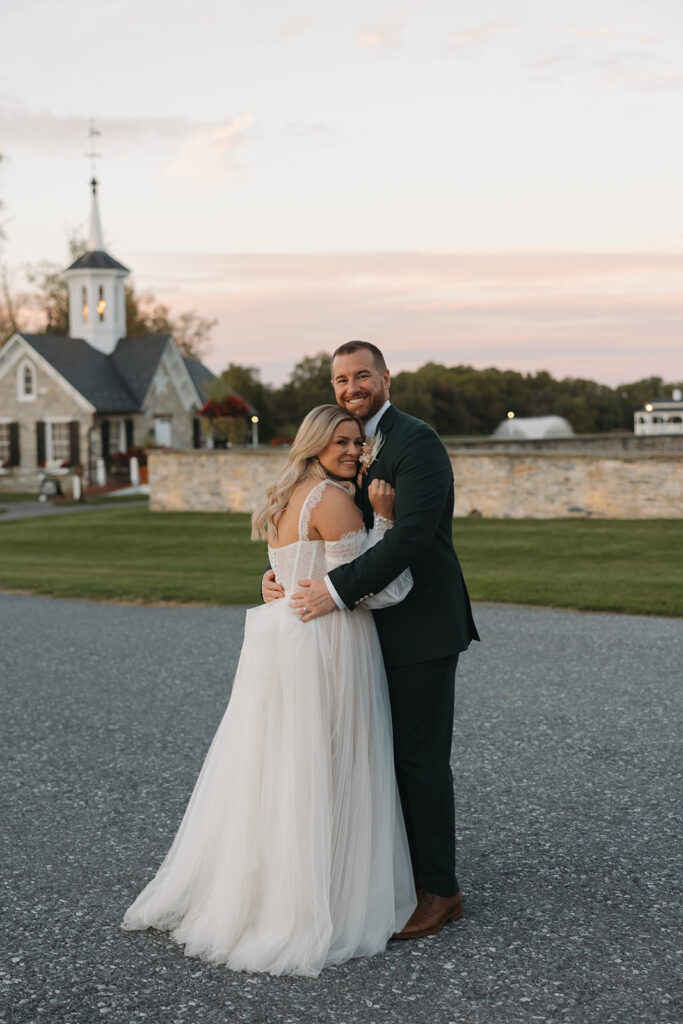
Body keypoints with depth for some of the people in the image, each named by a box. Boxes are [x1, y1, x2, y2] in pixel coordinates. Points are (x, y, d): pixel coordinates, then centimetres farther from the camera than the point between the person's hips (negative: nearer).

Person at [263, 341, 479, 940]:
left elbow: (411, 535, -25)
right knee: (388, 753, 15)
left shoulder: (416, 441, -14)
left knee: (420, 757, -2)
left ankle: (440, 891, 10)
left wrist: (338, 589, -28)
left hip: (421, 628, -9)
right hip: (380, 628, 9)